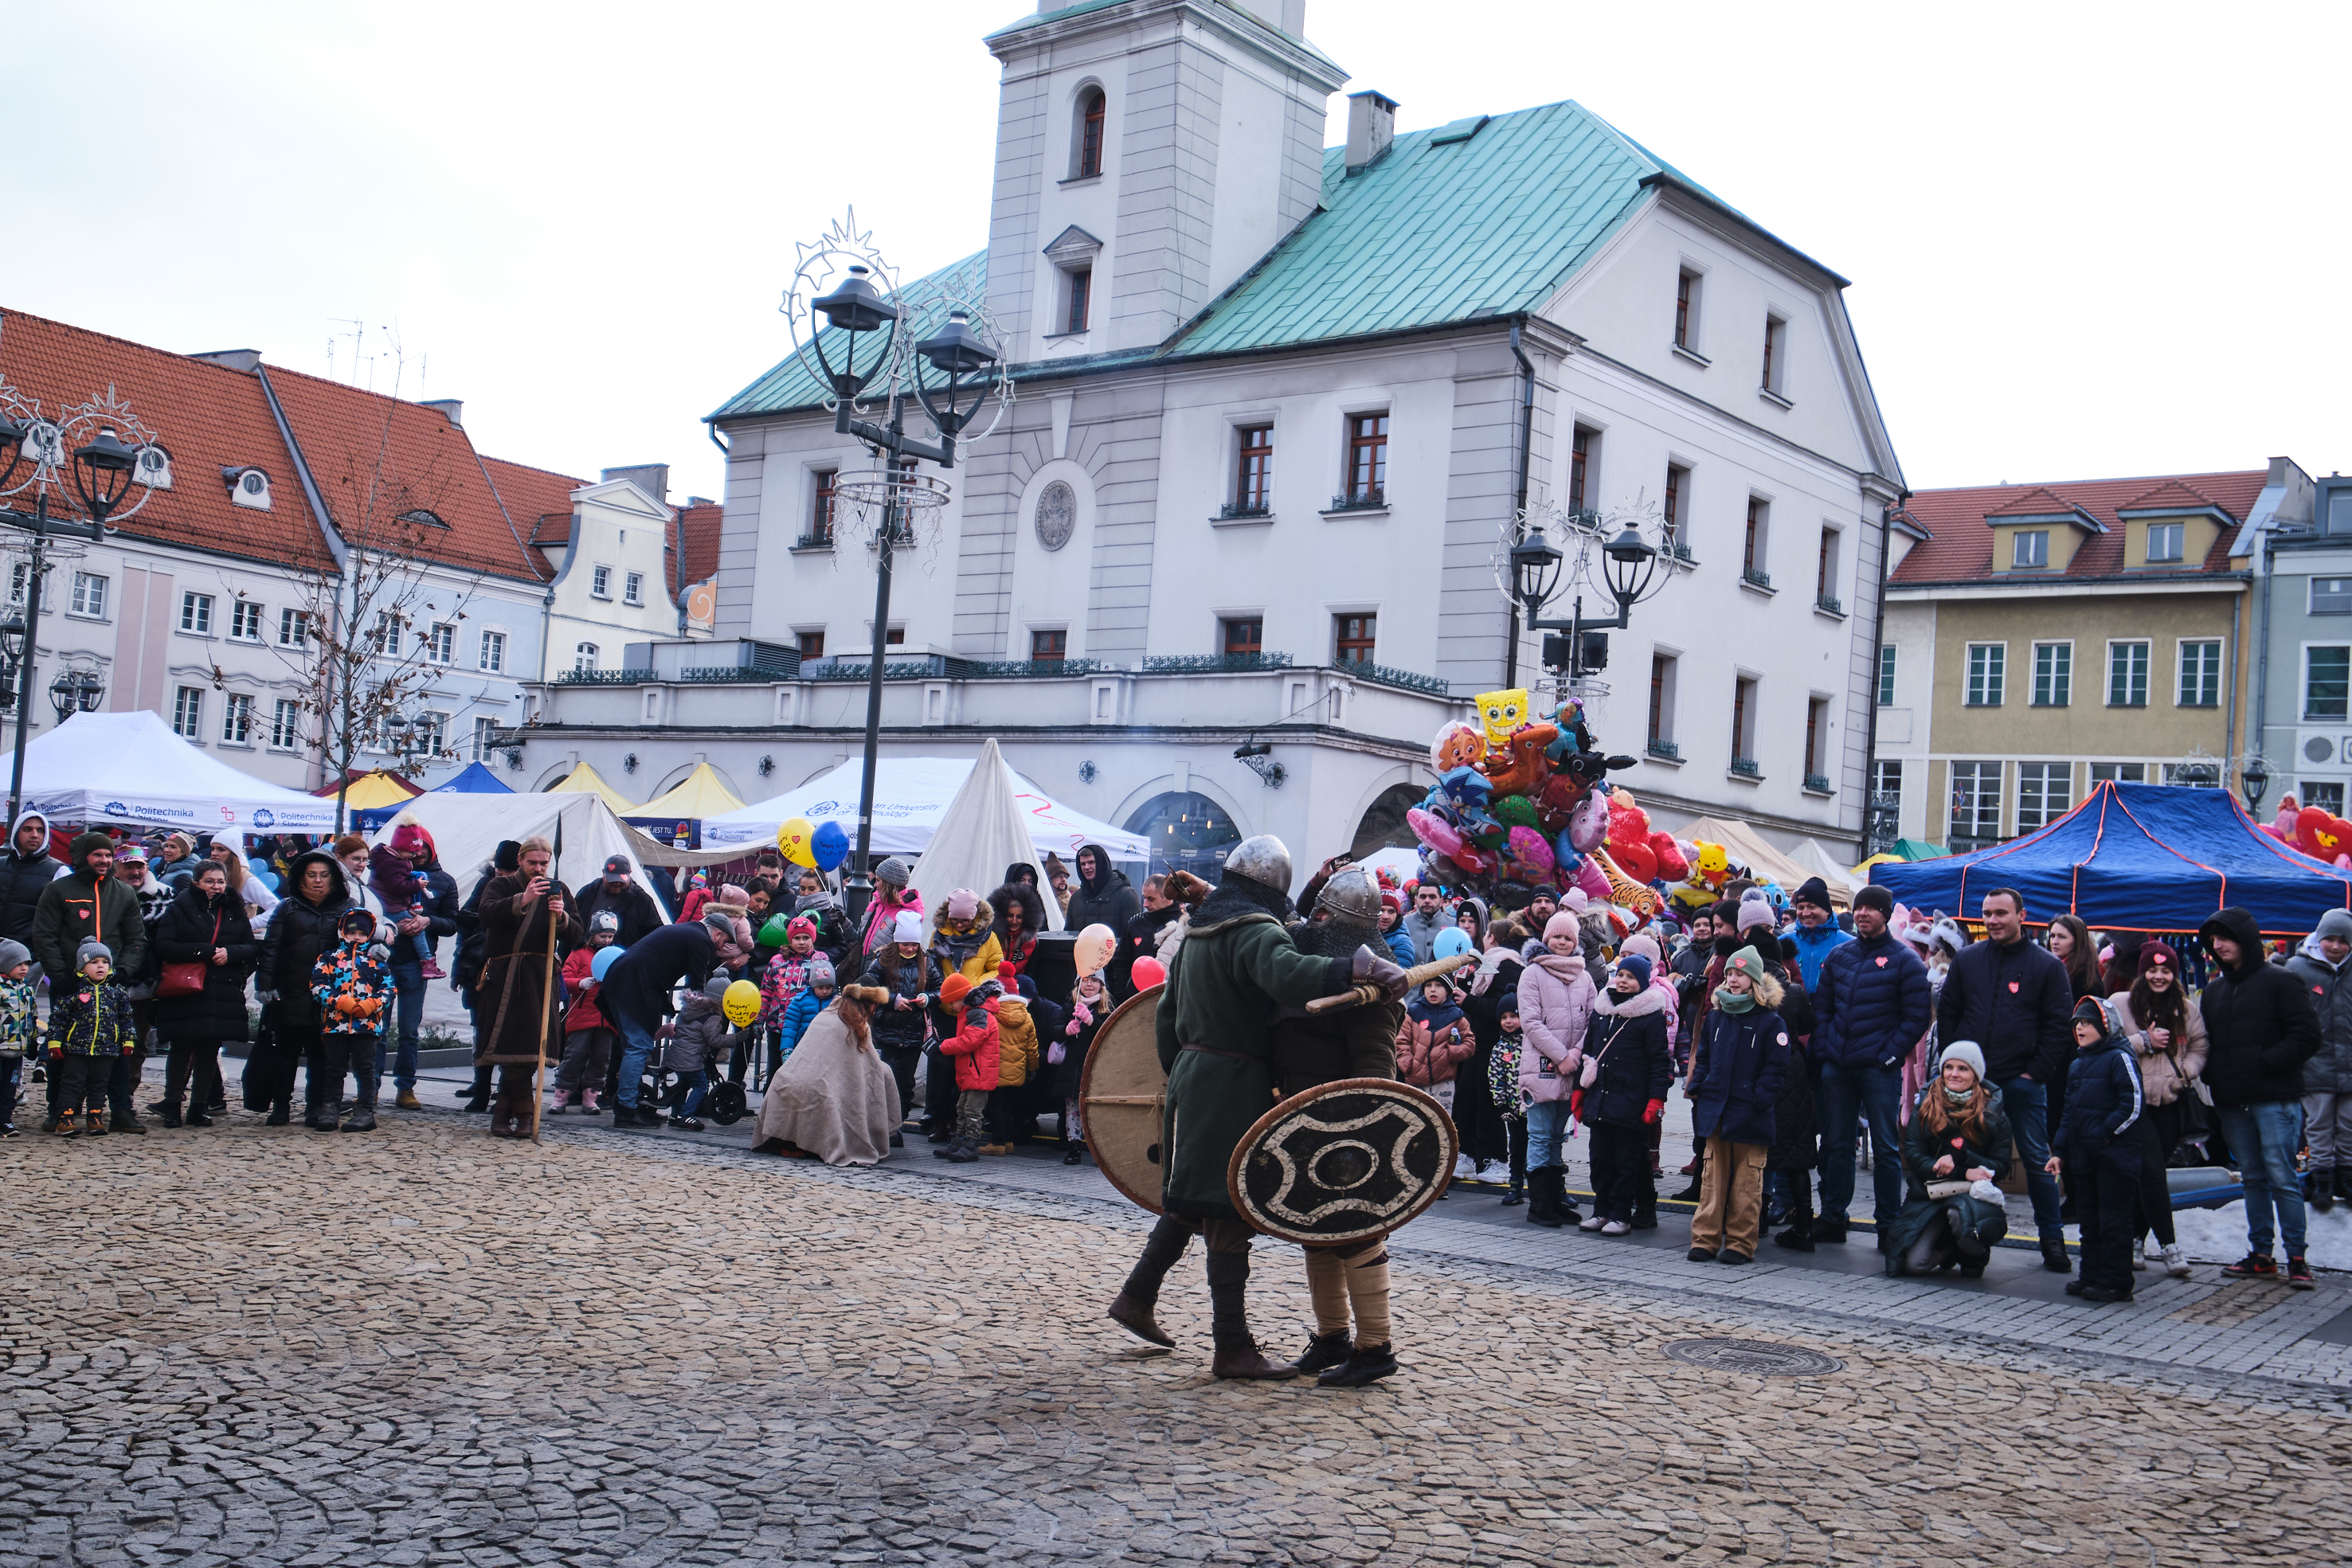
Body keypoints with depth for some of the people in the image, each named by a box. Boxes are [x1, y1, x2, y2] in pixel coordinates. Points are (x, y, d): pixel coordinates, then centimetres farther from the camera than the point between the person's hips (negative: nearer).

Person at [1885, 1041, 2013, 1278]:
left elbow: (2000, 1165, 2)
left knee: (1962, 1214, -40)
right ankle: (1948, 1246, 20)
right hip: (1929, 1194, 2)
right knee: (1914, 1263, -19)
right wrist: (1963, 1173, -15)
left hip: (1972, 1193, -2)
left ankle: (1974, 1256, 0)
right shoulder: (1926, 1105, 10)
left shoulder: (1992, 1112, 6)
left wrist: (1960, 1157, -17)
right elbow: (1912, 1154, 0)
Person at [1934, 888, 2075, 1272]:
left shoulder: (2046, 966, 1)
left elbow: (2059, 1024, -1)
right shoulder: (1966, 960, 9)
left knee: (2038, 1160, 0)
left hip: (2023, 1082, -3)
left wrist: (2036, 1072, -8)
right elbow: (1946, 1014, 12)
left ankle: (2052, 1240, 8)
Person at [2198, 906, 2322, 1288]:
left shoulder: (2279, 981, -4)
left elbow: (2306, 1037, -9)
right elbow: (2206, 1044, 21)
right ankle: (2261, 1255, 15)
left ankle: (2297, 1257, -1)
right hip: (2233, 1103, 6)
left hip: (2275, 1100, -6)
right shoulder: (2213, 991, 16)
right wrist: (2211, 1077, 3)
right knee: (2253, 1179, 10)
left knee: (2281, 1178, -7)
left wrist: (2264, 1063, -14)